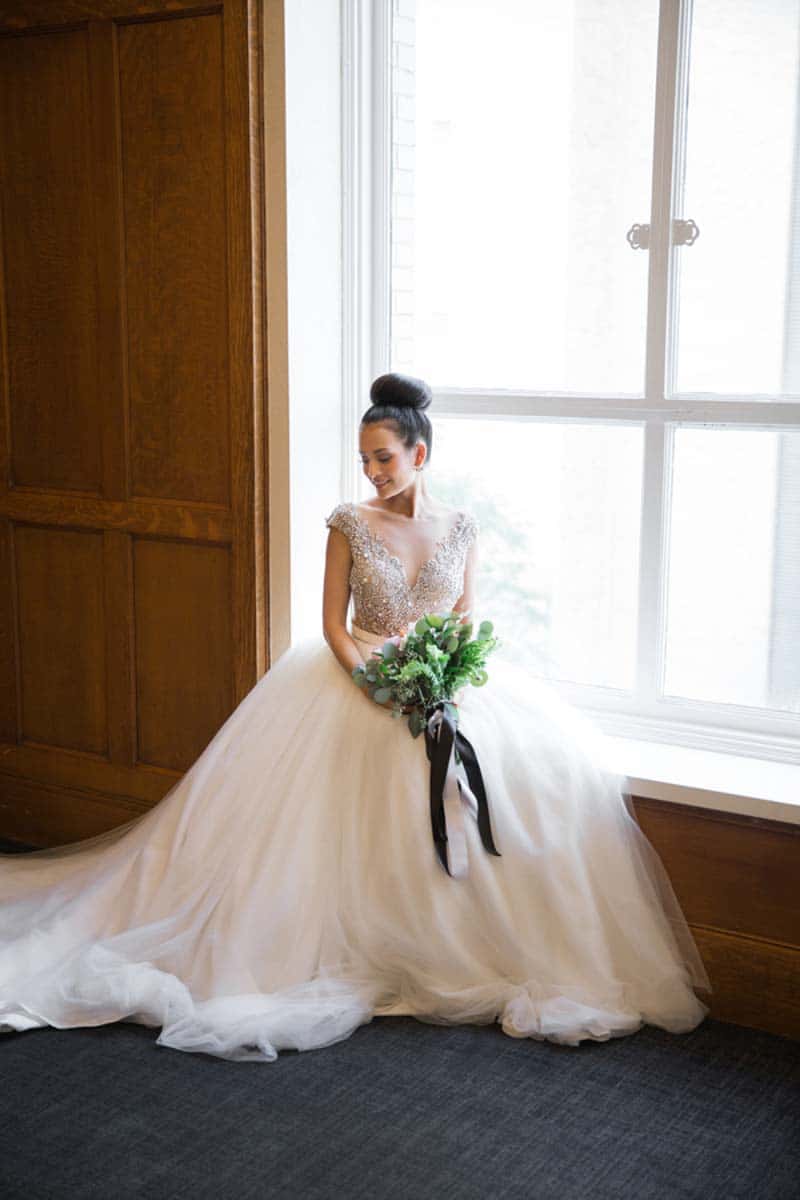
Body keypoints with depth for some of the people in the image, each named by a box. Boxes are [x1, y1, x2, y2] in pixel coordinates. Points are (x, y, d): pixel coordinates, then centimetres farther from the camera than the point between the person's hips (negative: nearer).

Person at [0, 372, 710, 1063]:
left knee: (547, 761, -19)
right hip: (360, 679, -1)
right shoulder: (351, 524, 1)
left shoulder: (460, 528, 6)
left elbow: (468, 621, 7)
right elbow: (334, 624, 0)